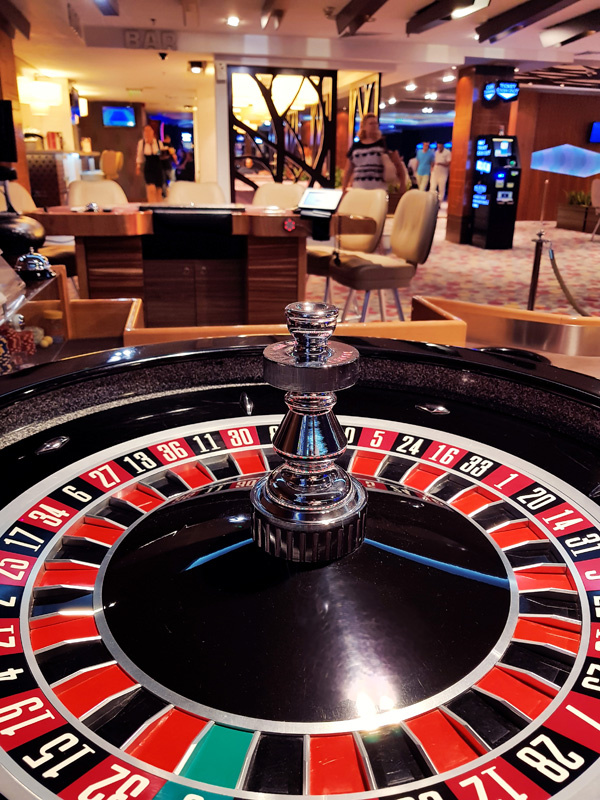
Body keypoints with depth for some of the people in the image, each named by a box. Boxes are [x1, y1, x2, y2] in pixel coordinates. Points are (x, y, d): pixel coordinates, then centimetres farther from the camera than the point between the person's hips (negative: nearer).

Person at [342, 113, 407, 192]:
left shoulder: (384, 143, 8)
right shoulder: (355, 146, 14)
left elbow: (398, 165, 6)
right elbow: (348, 170, 17)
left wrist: (403, 185, -4)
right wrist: (344, 189, 11)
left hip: (380, 190, -2)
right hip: (358, 190, 2)